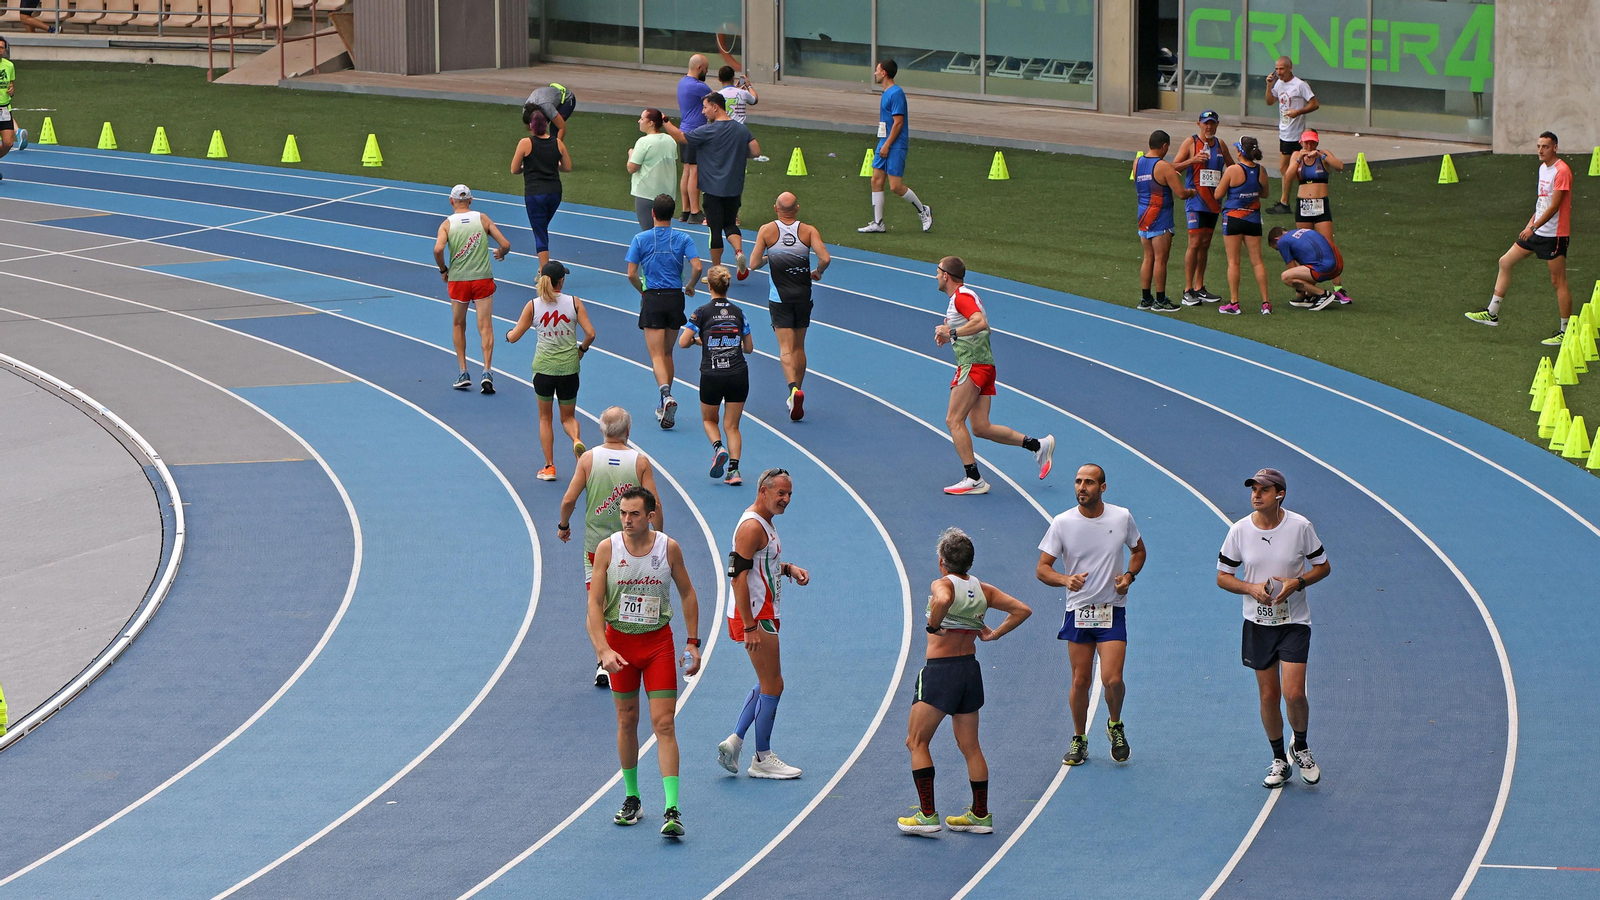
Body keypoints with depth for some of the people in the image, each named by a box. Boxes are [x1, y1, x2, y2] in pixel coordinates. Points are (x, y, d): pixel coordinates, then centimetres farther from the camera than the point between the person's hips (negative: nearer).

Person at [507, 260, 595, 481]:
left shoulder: (533, 305, -4)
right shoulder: (574, 302, -4)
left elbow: (513, 337, 0)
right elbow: (590, 333, -9)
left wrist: (508, 334, 23)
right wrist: (581, 349, 11)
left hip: (544, 366, 0)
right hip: (569, 366, 0)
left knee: (545, 417, 16)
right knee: (568, 417, 16)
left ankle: (549, 467, 14)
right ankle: (576, 440, -17)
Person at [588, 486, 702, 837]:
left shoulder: (669, 548, -6)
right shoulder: (607, 549, -8)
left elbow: (687, 593, 7)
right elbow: (594, 604, -9)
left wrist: (693, 643, 3)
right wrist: (603, 649, -20)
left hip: (659, 641, -1)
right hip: (620, 640, 1)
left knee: (664, 724, -8)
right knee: (627, 722, 9)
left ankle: (672, 810, -14)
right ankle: (632, 798, 25)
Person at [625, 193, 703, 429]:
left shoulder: (641, 239, -2)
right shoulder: (682, 239, 0)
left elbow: (631, 274, -7)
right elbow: (697, 267, -12)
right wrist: (690, 286, 8)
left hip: (652, 298, -2)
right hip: (675, 298, 2)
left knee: (656, 355, -5)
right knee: (667, 353, 17)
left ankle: (667, 396, -30)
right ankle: (664, 405, 24)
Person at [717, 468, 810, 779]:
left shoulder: (765, 523, 14)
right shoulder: (752, 527, -18)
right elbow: (738, 576, -23)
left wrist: (788, 568, 10)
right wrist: (750, 626, -26)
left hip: (762, 615, 10)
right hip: (753, 616, -10)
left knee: (767, 684, 17)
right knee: (773, 685, -3)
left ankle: (734, 741, 14)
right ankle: (762, 759, 5)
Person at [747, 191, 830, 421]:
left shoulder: (767, 231, -7)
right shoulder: (809, 231, -5)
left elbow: (754, 263, -9)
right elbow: (825, 258, -17)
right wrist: (818, 272, 4)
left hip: (779, 296, -2)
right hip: (803, 295, 2)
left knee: (786, 347, -7)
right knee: (799, 347, 16)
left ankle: (794, 388, -30)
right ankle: (796, 396, 23)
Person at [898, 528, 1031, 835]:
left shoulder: (943, 584, -12)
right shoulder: (983, 590, 6)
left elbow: (942, 600, -37)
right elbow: (1022, 609, 7)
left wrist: (932, 626, -21)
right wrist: (994, 634, 9)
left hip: (939, 670, -7)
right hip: (971, 668, 7)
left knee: (916, 741, 2)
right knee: (970, 746, 16)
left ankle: (927, 814, -4)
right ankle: (980, 814, 20)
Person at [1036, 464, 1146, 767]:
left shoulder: (1122, 517, -2)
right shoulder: (1062, 523, -5)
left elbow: (1138, 551, 16)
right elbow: (1042, 569, -3)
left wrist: (1129, 575, -4)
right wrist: (1065, 579, -24)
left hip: (1113, 611, -1)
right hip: (1078, 611, 1)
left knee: (1112, 679, -12)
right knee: (1080, 680, 3)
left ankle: (1115, 725, 17)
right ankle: (1079, 740, 22)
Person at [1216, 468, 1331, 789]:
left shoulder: (1300, 526, -9)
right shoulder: (1240, 531, -4)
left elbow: (1323, 566, 2)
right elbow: (1223, 576, 4)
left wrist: (1298, 582, -17)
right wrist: (1252, 588, -15)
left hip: (1294, 622, -2)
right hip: (1258, 623, 2)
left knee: (1294, 694, -11)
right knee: (1269, 695, 5)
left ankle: (1301, 748, 16)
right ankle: (1279, 760, 22)